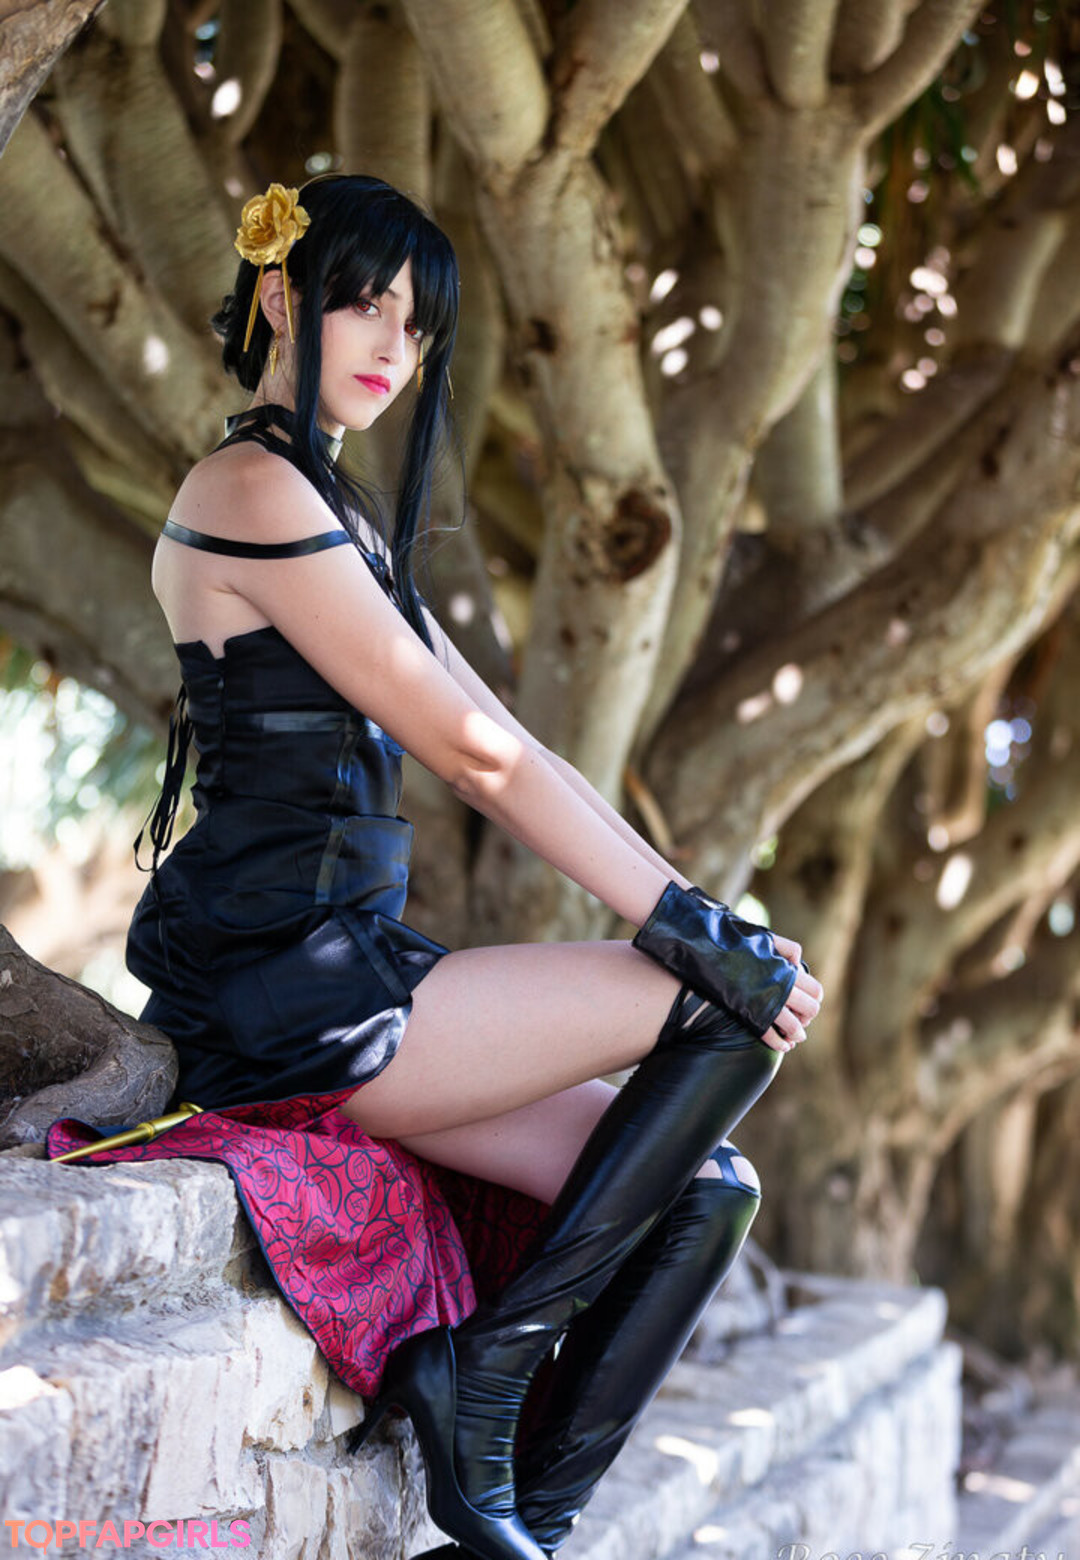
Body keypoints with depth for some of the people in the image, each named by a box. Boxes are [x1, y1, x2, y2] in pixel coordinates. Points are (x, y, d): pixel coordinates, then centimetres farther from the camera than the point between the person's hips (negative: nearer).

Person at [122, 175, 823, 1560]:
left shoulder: (340, 512, 20)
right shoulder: (257, 492, -11)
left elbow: (506, 757, 14)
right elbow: (477, 757, -15)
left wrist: (699, 913, 4)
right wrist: (694, 933, -12)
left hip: (342, 971, 9)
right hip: (286, 992, -9)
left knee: (705, 1191, 1)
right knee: (731, 1007, -11)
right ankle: (489, 1361, -5)